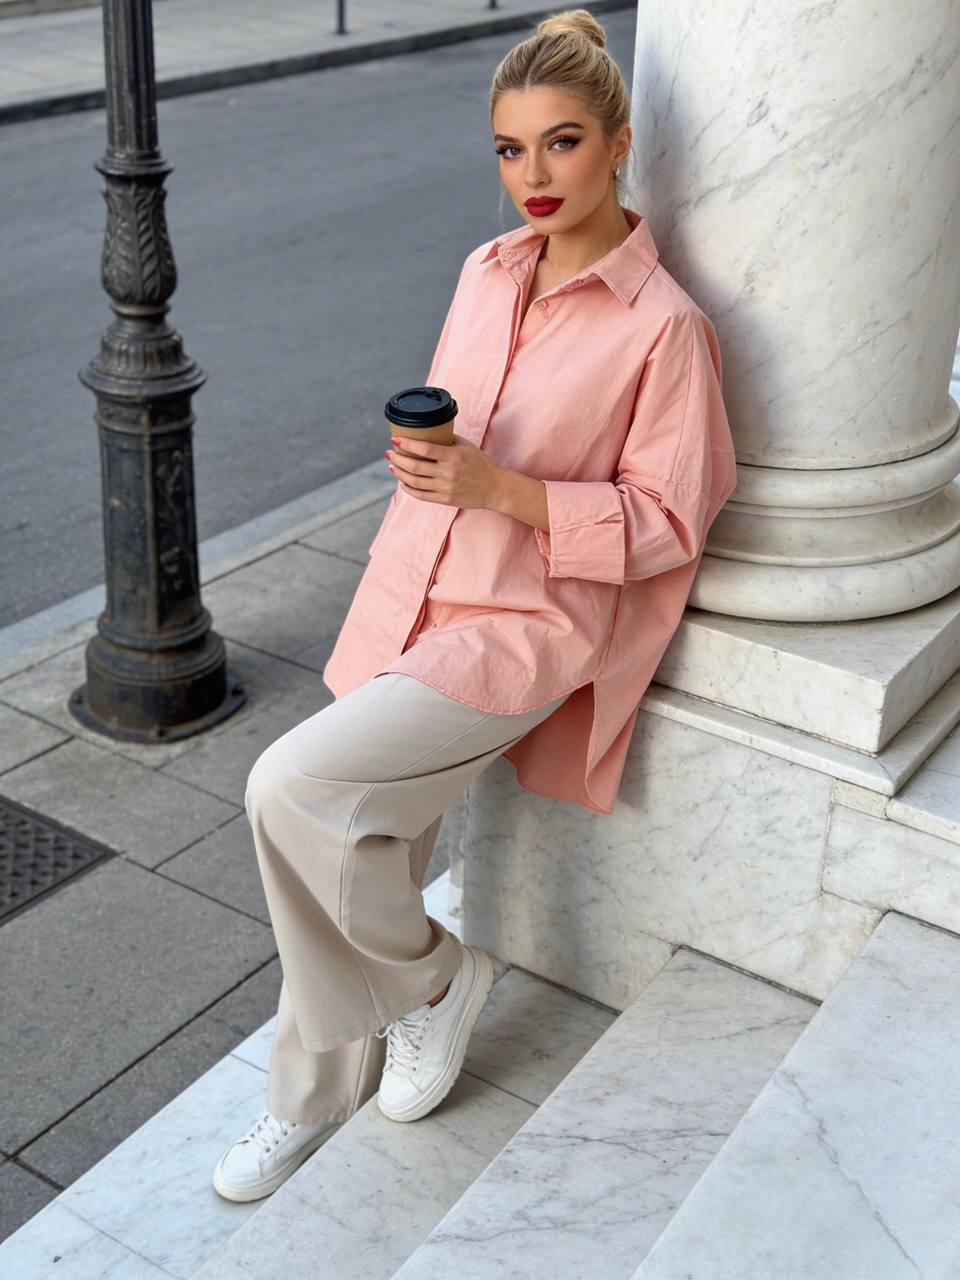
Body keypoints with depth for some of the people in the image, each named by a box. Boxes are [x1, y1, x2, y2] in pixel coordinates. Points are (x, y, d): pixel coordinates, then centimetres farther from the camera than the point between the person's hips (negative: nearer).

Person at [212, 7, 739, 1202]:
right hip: (410, 606, 6)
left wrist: (502, 488, -20)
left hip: (528, 631, -6)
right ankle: (318, 1096, 29)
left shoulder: (662, 324, -12)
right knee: (362, 852, 7)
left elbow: (666, 522, -11)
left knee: (291, 787, -22)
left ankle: (434, 975, 6)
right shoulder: (486, 272, 8)